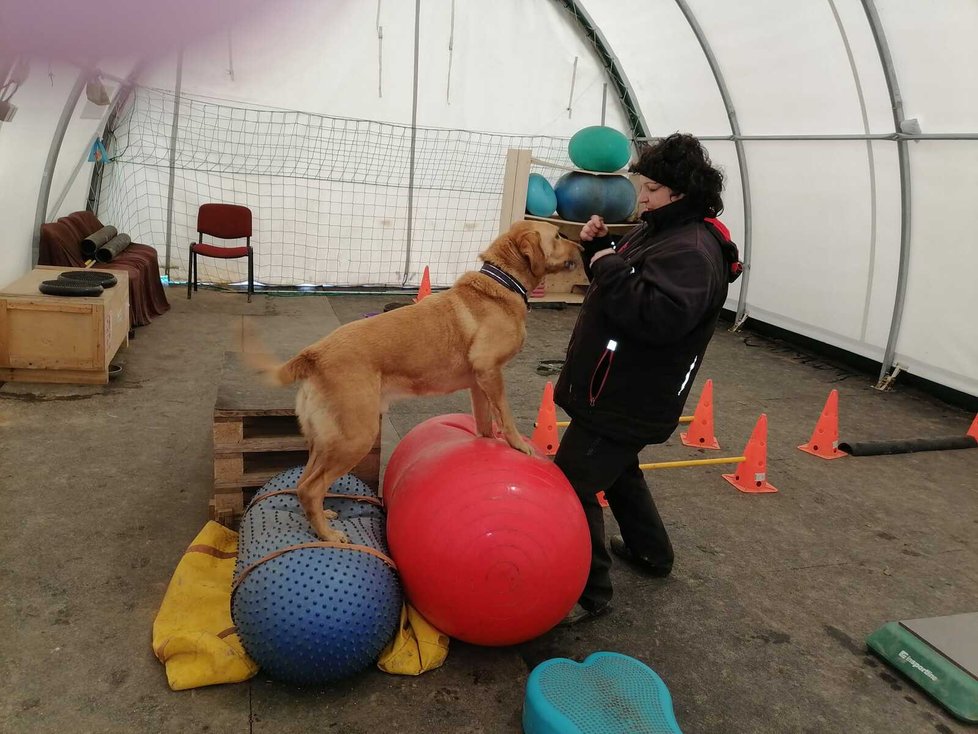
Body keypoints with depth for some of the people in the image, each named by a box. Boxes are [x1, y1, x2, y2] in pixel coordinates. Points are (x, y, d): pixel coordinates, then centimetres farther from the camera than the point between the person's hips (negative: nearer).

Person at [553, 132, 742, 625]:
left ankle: (590, 592, 6)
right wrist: (596, 247, 3)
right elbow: (621, 284, 21)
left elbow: (659, 316, -35)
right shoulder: (657, 231, 11)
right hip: (619, 393, 11)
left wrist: (610, 268, -26)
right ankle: (651, 552, 47)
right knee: (618, 471, 28)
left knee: (572, 486, -8)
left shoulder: (693, 250, -21)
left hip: (627, 401, -11)